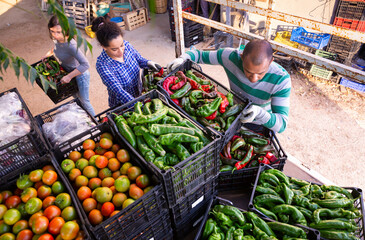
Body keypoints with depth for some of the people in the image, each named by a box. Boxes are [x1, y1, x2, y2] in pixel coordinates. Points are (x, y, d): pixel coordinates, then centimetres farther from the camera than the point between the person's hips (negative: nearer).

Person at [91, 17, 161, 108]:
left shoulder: (126, 45, -15)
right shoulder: (102, 65, -31)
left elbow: (139, 60, 4)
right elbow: (119, 92, -36)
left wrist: (148, 63, -19)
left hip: (140, 95, 5)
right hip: (121, 105, -5)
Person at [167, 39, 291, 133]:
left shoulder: (281, 80, -31)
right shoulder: (230, 56, -26)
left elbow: (281, 125, -32)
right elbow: (200, 55, -9)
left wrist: (259, 112, -52)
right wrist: (182, 58, -30)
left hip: (262, 123, -2)